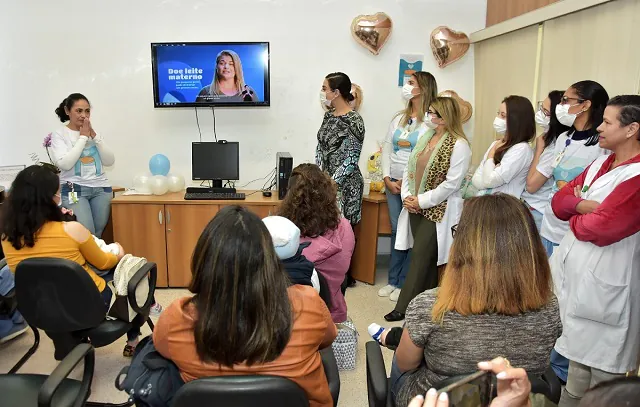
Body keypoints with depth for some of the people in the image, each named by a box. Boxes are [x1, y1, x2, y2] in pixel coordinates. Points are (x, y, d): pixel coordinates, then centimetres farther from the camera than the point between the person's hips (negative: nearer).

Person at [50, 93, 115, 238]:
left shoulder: (93, 132, 13)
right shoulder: (58, 134, 0)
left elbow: (109, 161, 4)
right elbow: (65, 164, -16)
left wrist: (94, 136, -5)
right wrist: (83, 136, -10)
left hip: (101, 189, 4)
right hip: (74, 190, -4)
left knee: (98, 234, 4)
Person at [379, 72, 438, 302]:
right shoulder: (399, 118, 14)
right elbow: (387, 148, 11)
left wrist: (406, 183, -12)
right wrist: (387, 179, 0)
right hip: (392, 183, 6)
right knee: (396, 231, 10)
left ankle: (403, 283, 10)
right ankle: (393, 280, 19)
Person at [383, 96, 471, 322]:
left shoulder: (458, 145, -12)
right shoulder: (425, 137, 10)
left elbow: (451, 184, -17)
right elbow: (409, 168, 11)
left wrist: (421, 201, -15)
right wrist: (406, 196, -3)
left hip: (437, 211, -7)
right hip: (415, 208, 7)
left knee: (420, 258, -4)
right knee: (426, 257, 13)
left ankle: (403, 307, 3)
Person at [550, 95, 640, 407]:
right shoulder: (600, 164, 10)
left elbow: (603, 228, -23)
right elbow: (559, 200, 7)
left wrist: (575, 218, -3)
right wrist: (583, 205, -14)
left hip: (602, 282, -8)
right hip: (572, 271, 8)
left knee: (600, 365, 7)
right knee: (574, 349, 20)